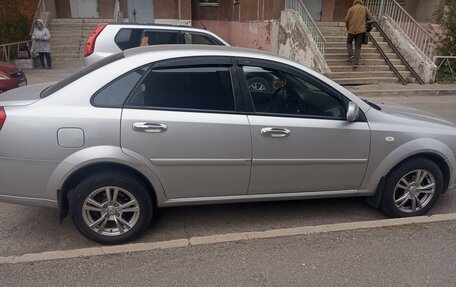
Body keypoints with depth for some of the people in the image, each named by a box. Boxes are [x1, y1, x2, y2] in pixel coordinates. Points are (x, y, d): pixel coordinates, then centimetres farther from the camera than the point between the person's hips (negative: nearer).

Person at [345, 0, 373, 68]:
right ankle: (356, 63, -7)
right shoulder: (365, 8, 6)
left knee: (349, 42, 23)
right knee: (358, 47, 3)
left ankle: (351, 54, 2)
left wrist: (347, 28, 14)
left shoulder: (351, 8, 2)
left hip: (352, 30, -1)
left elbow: (346, 20, -3)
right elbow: (370, 17, 5)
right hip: (361, 30, 1)